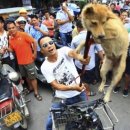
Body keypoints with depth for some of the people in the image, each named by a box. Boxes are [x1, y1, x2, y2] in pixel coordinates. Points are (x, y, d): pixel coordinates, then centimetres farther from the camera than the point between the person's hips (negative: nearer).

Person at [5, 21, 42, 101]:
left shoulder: (23, 35, -15)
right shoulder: (10, 39, 2)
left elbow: (34, 42, -13)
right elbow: (12, 50, 9)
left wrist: (35, 53, -12)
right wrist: (7, 48, -12)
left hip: (29, 60, -6)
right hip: (20, 61, 6)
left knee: (32, 77, 2)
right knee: (26, 76, 22)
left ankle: (36, 93, 13)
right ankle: (30, 88, 42)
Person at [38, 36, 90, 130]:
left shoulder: (64, 51, -12)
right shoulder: (45, 67, -11)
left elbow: (74, 53, -35)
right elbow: (56, 86, -15)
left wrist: (83, 58, -59)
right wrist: (73, 87, -31)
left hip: (80, 94, 1)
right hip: (62, 98, 0)